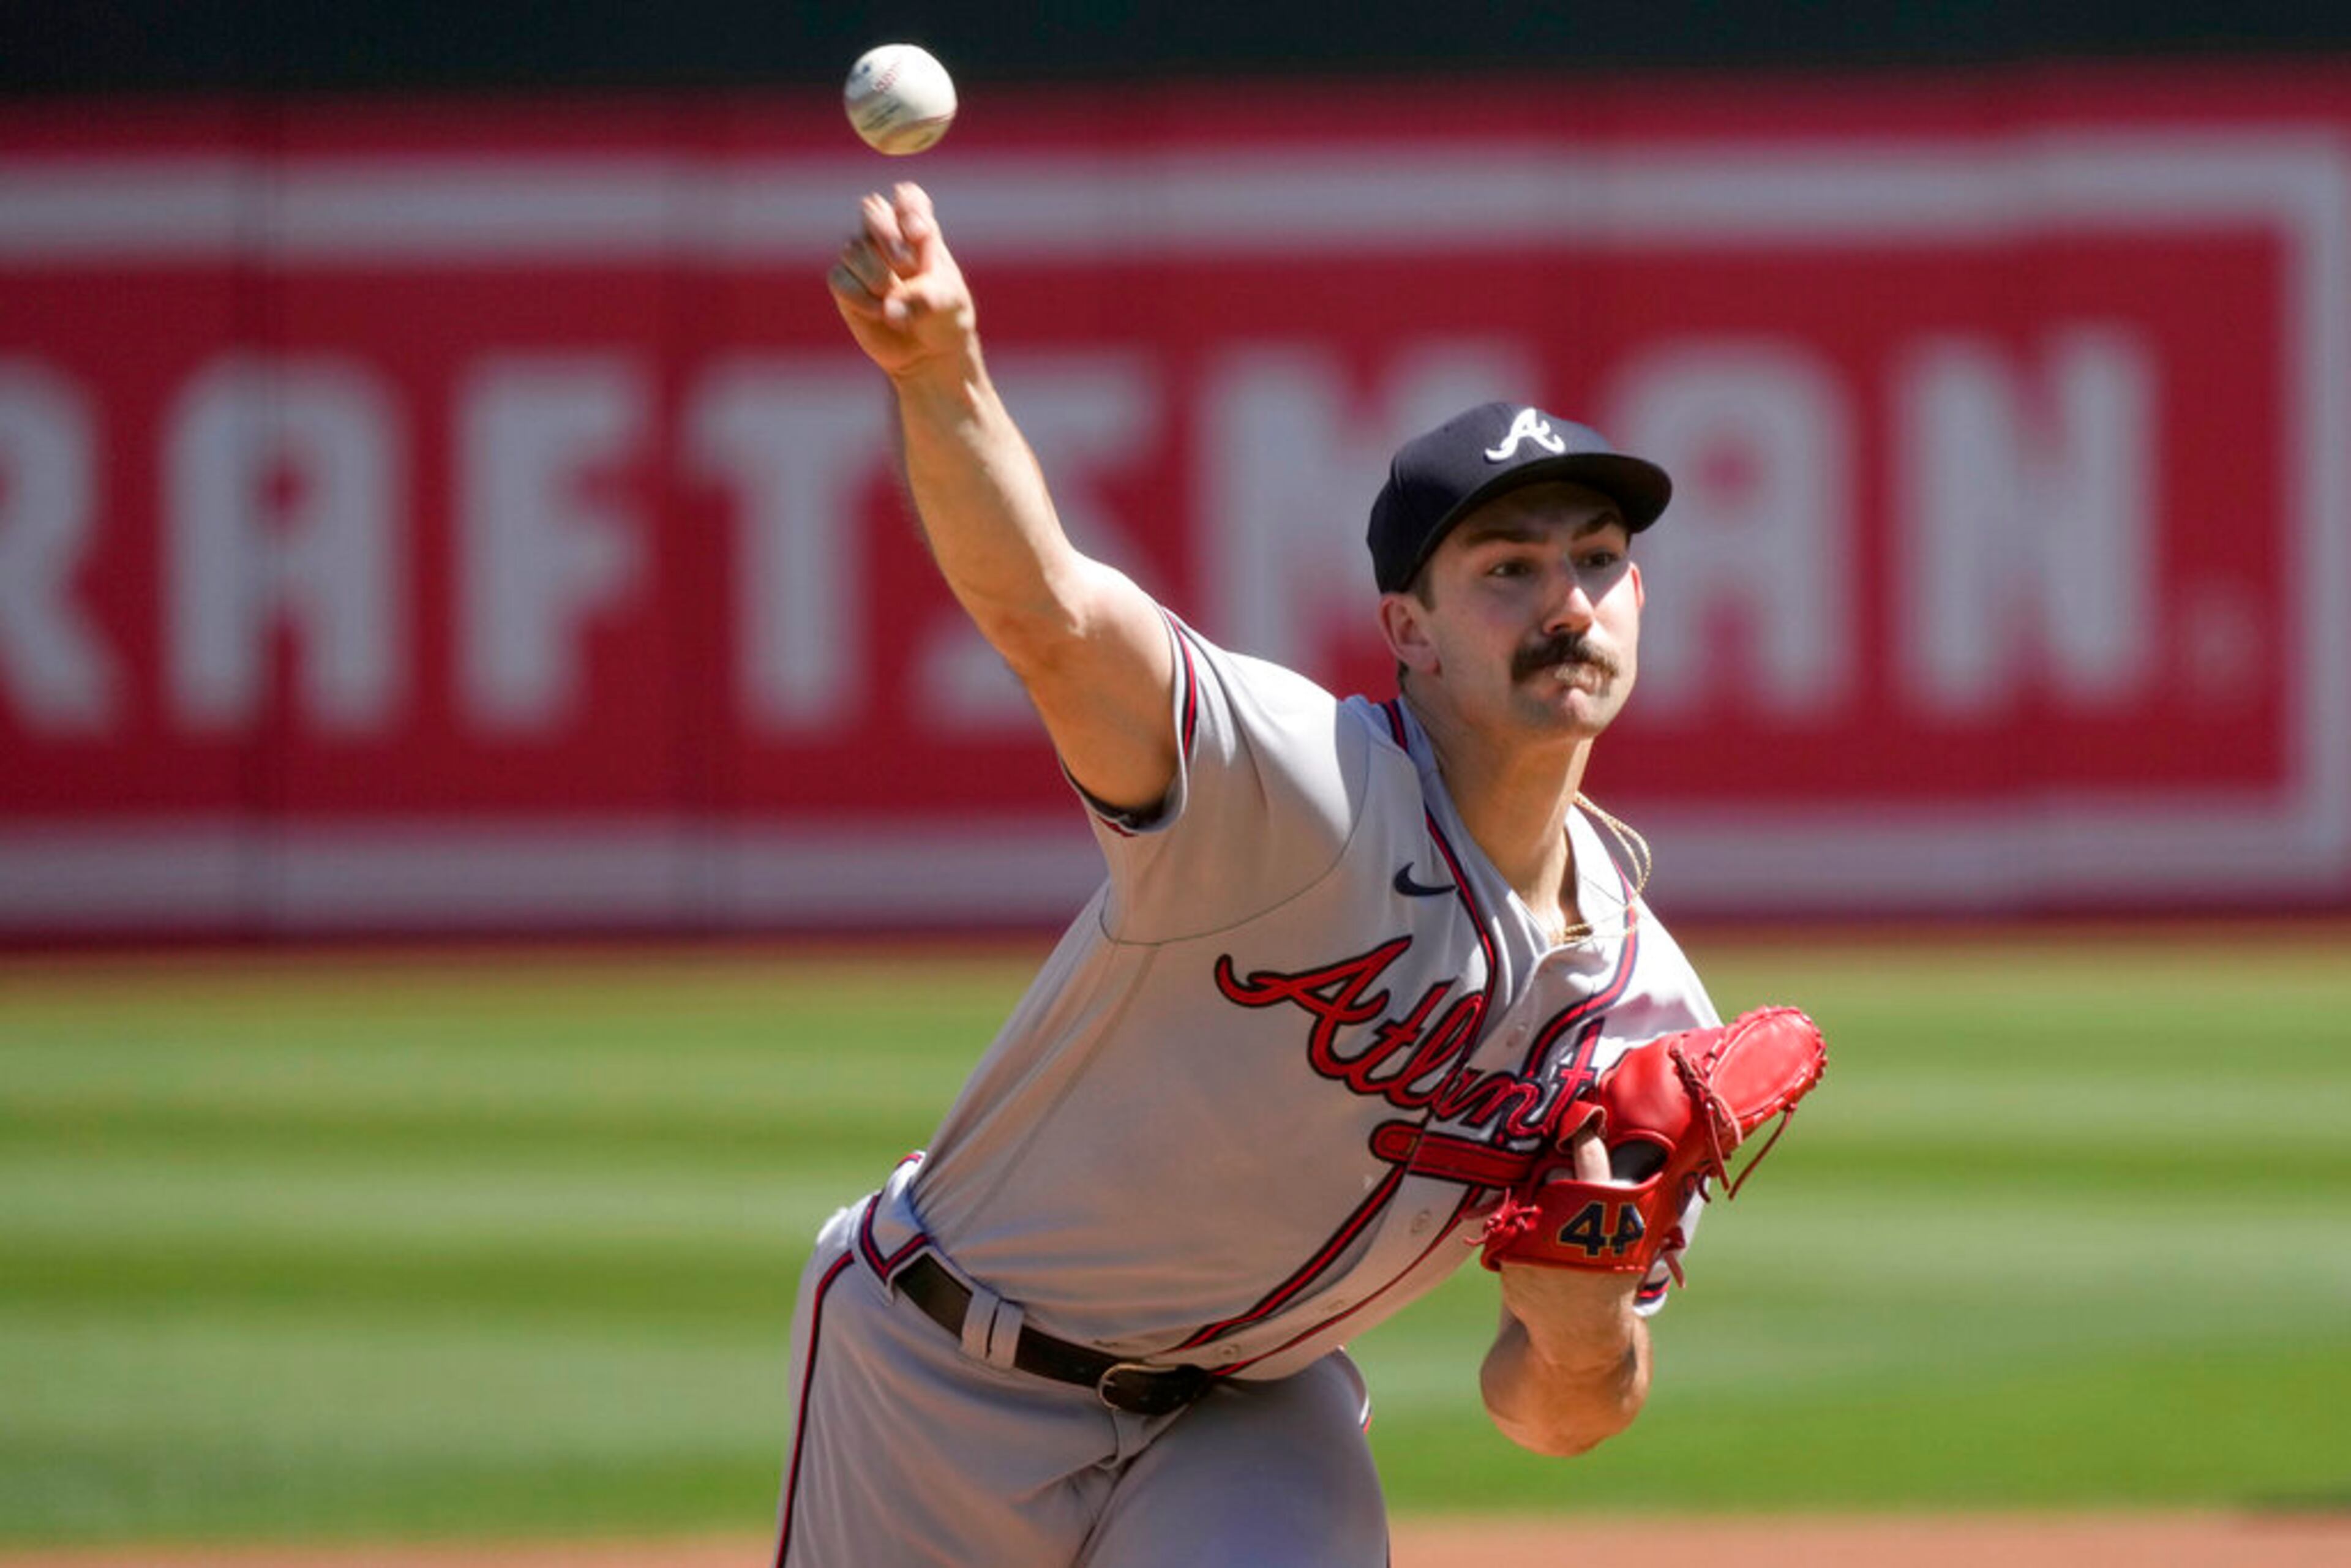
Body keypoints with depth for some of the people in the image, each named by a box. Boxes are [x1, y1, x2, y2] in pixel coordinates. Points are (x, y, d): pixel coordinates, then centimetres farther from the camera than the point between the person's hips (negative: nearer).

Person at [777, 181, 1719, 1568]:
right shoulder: (1308, 789, -24)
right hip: (945, 1383, -3)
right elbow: (1046, 610, -44)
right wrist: (942, 375, -63)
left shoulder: (1646, 1017, -7)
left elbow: (1558, 1418, 2)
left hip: (1243, 1422, 3)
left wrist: (1582, 1336, -23)